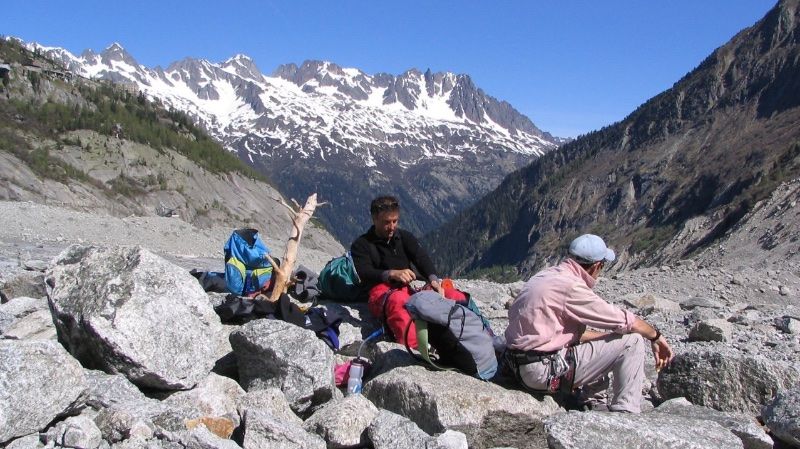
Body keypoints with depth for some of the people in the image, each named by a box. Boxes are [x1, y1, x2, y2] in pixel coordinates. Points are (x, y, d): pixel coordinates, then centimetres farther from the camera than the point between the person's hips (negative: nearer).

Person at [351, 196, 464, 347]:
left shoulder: (405, 237, 22)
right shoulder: (361, 245, 11)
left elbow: (422, 258, 5)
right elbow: (364, 273, -7)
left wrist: (433, 279, -18)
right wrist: (392, 274, -26)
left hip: (408, 290, 5)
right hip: (380, 291, -5)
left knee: (456, 296, -19)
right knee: (398, 300, -43)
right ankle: (413, 346, -64)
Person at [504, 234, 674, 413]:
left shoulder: (548, 275, 10)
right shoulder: (571, 287, -18)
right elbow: (626, 321, -8)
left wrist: (610, 337, 15)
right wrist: (656, 336, 9)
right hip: (544, 372, -9)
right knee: (632, 340, -4)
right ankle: (625, 413, 1)